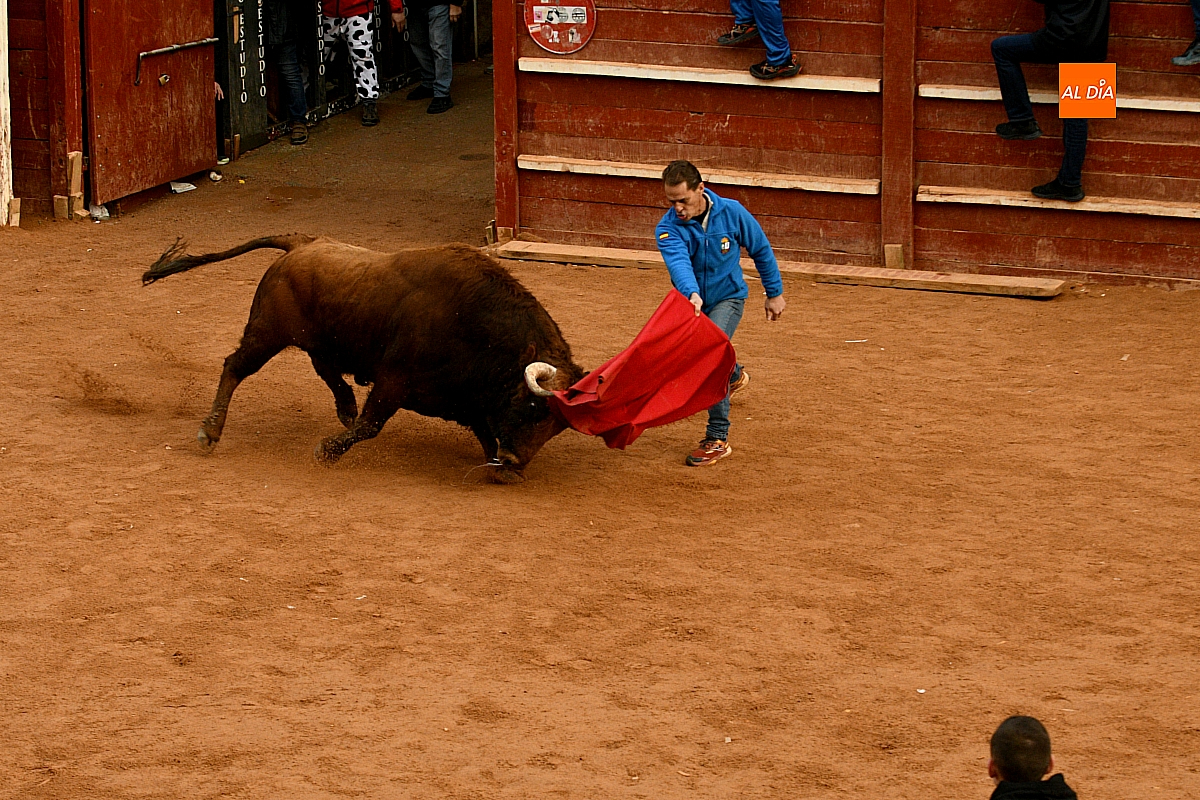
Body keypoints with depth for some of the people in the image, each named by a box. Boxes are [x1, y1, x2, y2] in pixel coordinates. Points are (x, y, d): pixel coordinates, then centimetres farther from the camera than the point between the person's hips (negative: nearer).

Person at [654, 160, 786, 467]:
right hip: (691, 301, 3)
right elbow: (679, 263, -41)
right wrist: (692, 294, -61)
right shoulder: (668, 228, -21)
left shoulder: (731, 213, -18)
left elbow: (761, 250, -2)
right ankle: (734, 375, 57)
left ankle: (718, 438, -20)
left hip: (728, 297, -3)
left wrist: (774, 293, 4)